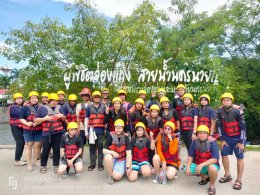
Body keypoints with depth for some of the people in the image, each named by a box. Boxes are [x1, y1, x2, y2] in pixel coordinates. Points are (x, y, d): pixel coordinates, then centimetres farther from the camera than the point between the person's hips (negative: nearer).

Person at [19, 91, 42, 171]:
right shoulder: (25, 108, 0)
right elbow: (21, 118, -1)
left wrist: (37, 122, -8)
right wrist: (27, 123, -19)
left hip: (38, 130, 2)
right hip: (28, 130, -2)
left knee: (37, 145, 9)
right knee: (29, 145, 5)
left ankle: (34, 161, 26)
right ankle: (29, 164, 14)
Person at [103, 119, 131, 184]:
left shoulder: (126, 137, -10)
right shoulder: (111, 136, -9)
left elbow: (128, 153, -11)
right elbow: (104, 150, -7)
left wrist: (128, 167, -14)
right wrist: (112, 152, -27)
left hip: (121, 160, -1)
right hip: (111, 158, 1)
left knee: (117, 177, -23)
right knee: (107, 157, -34)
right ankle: (110, 175, -10)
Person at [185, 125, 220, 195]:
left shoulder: (212, 143, -20)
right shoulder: (194, 142, -10)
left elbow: (214, 159, -25)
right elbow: (190, 156, -5)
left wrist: (202, 165, -34)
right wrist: (188, 167, -21)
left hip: (210, 164, -4)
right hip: (198, 164, 4)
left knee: (212, 168, -38)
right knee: (187, 171, -17)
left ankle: (212, 185, -5)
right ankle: (205, 177, 13)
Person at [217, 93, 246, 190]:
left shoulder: (238, 112, -21)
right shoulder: (220, 112, -9)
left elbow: (243, 127, -16)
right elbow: (219, 126, -2)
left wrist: (241, 142, -15)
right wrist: (222, 139, -3)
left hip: (238, 138, -4)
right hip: (227, 137, 4)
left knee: (239, 157, 0)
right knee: (224, 154, 3)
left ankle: (239, 180, 10)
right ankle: (227, 175, 21)